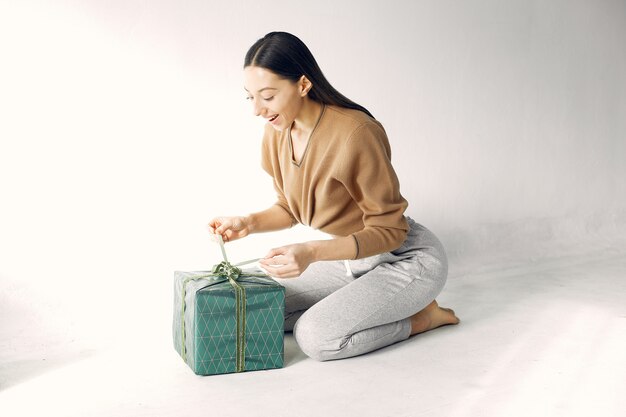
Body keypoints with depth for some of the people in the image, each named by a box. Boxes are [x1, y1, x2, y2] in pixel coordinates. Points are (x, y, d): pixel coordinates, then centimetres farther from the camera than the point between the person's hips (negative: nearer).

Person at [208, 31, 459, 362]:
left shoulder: (355, 133, -28)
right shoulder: (277, 131, -5)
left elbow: (389, 230, -23)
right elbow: (289, 208, 9)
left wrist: (311, 252, -36)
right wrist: (249, 223, -12)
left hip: (406, 258, -7)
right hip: (351, 257, 8)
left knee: (315, 336, -24)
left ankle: (419, 317, 0)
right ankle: (368, 306, 7)